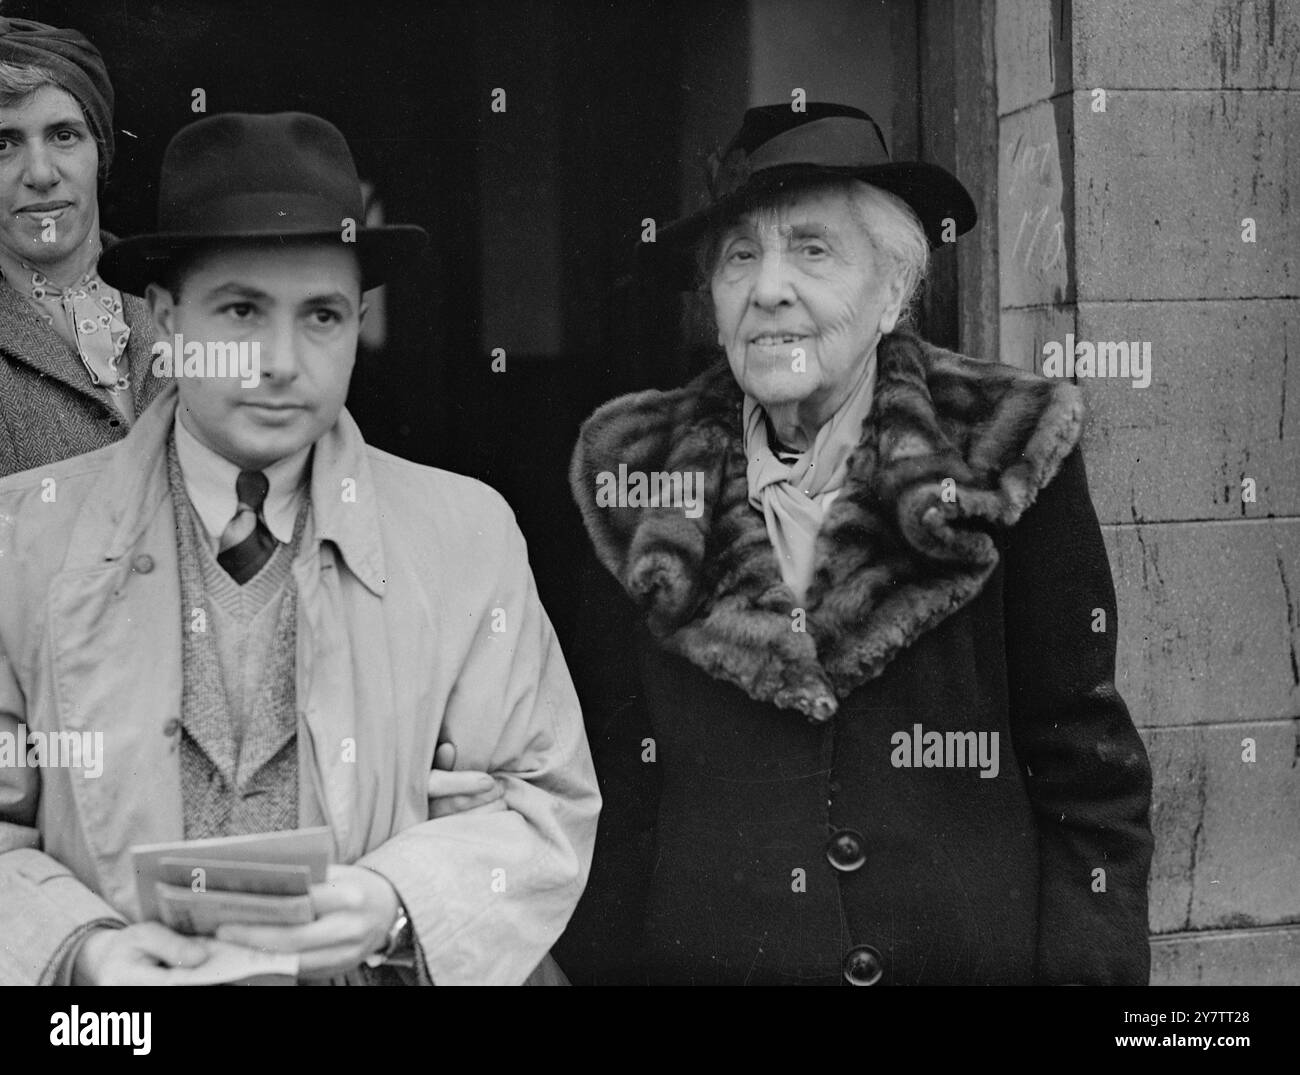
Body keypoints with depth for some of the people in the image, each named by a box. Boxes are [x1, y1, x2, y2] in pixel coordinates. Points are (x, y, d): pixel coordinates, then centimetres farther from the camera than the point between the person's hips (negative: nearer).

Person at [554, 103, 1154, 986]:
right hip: (689, 953, 1)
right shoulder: (638, 480, -2)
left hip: (971, 953, -1)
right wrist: (598, 960, -3)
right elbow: (598, 786, 3)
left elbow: (1090, 783, -5)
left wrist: (1086, 967, -11)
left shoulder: (1008, 460, -7)